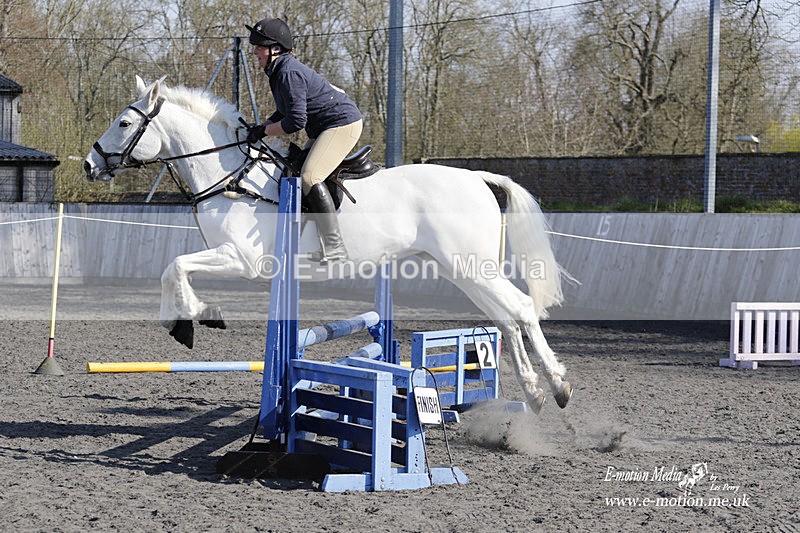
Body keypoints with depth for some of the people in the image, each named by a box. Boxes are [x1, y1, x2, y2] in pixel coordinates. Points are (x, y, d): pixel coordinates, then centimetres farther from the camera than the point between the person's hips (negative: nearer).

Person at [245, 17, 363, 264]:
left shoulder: (289, 73, -21)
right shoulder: (280, 71, 12)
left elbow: (295, 121, -25)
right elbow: (285, 112, 21)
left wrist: (263, 131, -13)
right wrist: (258, 128, 6)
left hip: (343, 123, -12)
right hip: (323, 128, 12)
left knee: (310, 177, -24)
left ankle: (334, 248, -26)